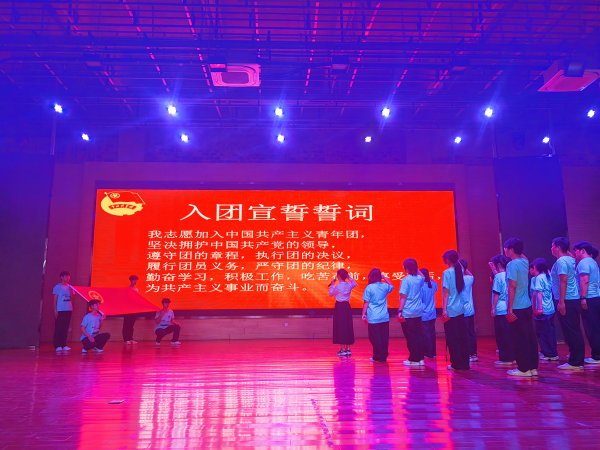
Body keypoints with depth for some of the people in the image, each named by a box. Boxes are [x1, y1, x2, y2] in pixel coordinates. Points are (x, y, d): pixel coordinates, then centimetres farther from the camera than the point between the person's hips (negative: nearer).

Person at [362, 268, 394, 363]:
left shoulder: (369, 288, -8)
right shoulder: (385, 286, 4)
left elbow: (366, 302, -8)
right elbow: (392, 287, 28)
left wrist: (364, 313, -1)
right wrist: (384, 278, 26)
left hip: (373, 318, -4)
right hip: (384, 317, 4)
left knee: (375, 338, 3)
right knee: (384, 337, 9)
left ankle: (378, 357, 6)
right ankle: (384, 356, 14)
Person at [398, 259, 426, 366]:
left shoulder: (405, 280, -12)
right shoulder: (419, 279, 5)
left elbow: (403, 297, -15)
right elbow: (423, 277, 32)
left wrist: (400, 311, -13)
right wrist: (416, 269, 25)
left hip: (407, 313, -6)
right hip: (418, 312, 6)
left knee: (410, 337, 0)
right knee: (419, 335, 11)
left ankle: (414, 359, 5)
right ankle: (420, 358, 14)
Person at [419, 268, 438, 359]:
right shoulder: (432, 285, 4)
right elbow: (436, 284, 30)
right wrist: (430, 278, 20)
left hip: (424, 315, -6)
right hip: (432, 314, 6)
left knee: (426, 334, 0)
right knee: (432, 333, 12)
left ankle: (429, 353, 3)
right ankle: (433, 353, 19)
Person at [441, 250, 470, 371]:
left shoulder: (447, 273, -10)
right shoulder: (459, 271, 8)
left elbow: (446, 292, -13)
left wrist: (444, 309, -12)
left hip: (451, 310, -7)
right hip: (461, 309, 7)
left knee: (453, 338, 1)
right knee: (462, 337, 10)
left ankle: (456, 364, 6)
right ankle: (464, 363, 15)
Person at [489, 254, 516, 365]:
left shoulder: (498, 276, -12)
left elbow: (496, 293, -13)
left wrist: (493, 308, -10)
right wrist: (494, 270, 30)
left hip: (500, 310, -8)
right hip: (507, 309, 8)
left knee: (502, 335, -2)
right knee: (509, 334, 12)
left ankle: (505, 358, 2)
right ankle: (512, 357, 17)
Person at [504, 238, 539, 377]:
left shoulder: (512, 264, -14)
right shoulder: (525, 262, 8)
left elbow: (512, 286, -19)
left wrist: (510, 308, -17)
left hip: (517, 307, -8)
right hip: (527, 306, 8)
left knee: (520, 339, -2)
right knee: (530, 337, 10)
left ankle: (524, 368, 3)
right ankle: (533, 367, 17)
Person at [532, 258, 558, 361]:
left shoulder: (539, 277, -12)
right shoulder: (548, 276, 10)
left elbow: (539, 293, -18)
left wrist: (539, 307, -20)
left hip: (543, 310, -8)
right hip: (551, 309, 8)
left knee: (543, 332, 0)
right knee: (550, 331, 15)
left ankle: (550, 354, 3)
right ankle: (553, 353, 22)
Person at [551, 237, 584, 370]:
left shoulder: (561, 261, -15)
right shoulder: (570, 259, 11)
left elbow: (563, 281, -22)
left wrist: (561, 301, -23)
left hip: (567, 301, -10)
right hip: (574, 299, 10)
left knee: (570, 331, -5)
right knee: (574, 330, 14)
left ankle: (575, 362, -1)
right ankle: (577, 358, 21)